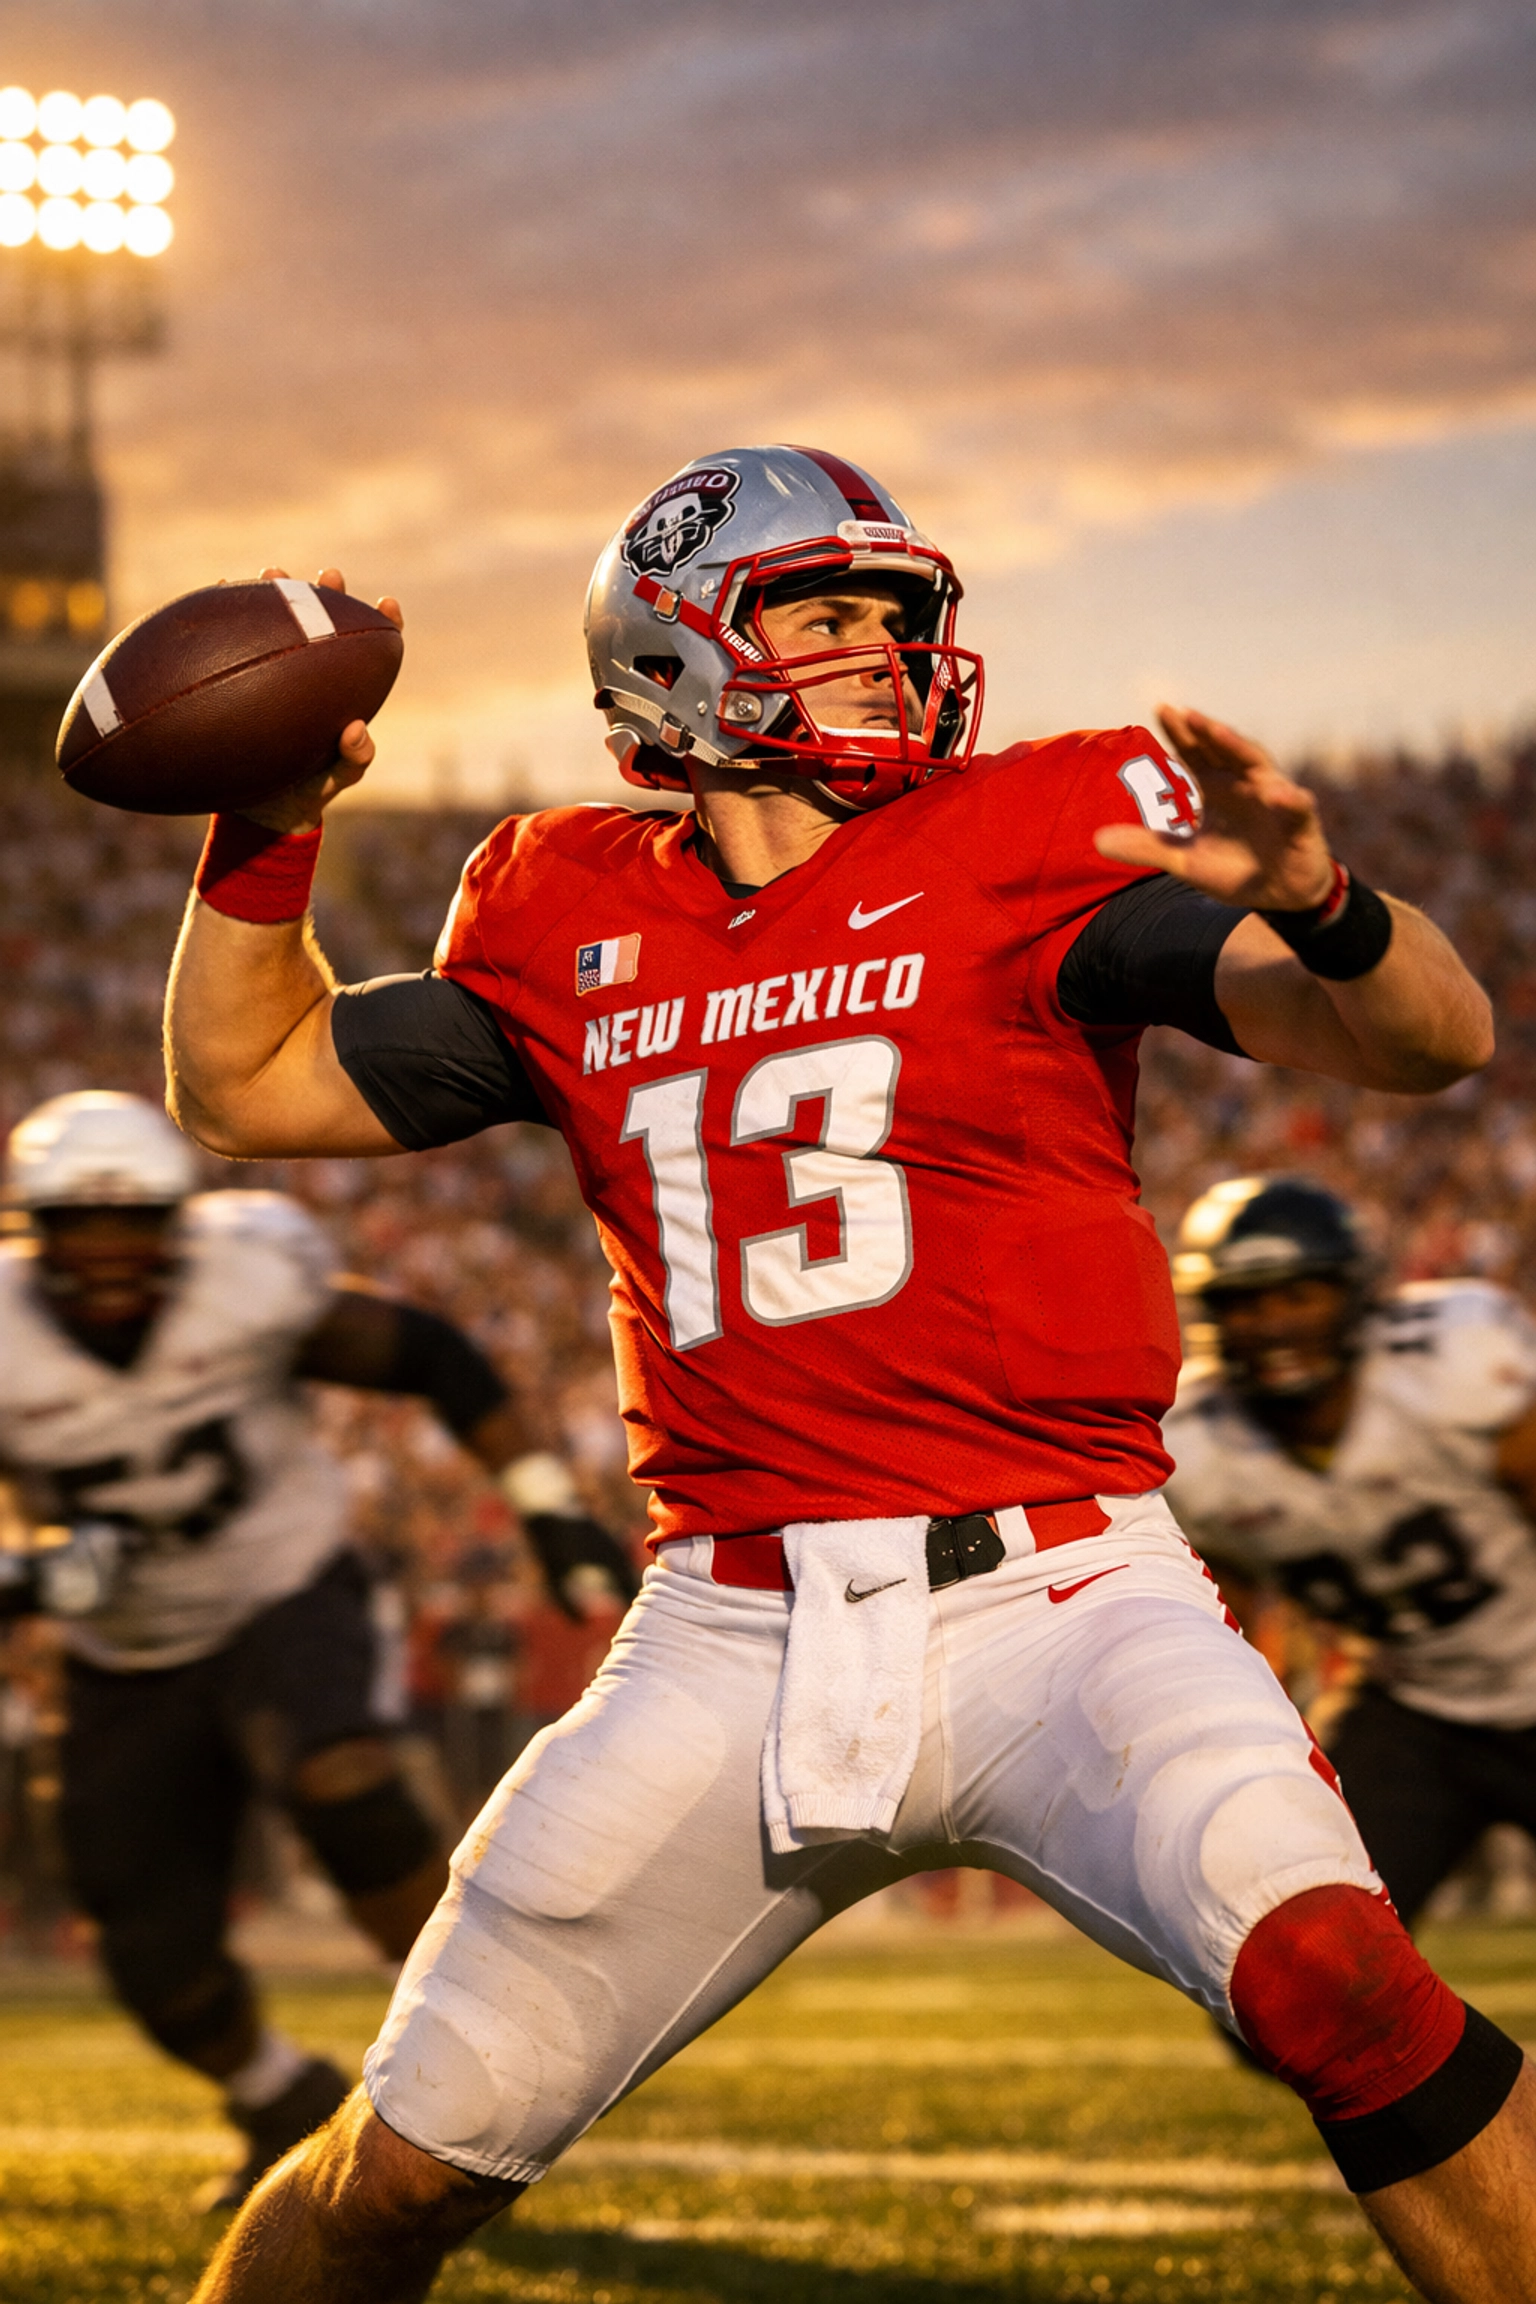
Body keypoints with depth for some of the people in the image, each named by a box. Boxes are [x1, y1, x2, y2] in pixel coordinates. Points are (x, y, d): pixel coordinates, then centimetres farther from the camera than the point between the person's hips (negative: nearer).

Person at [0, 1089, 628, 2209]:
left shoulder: (253, 1285, -20)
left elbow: (429, 1354, -5)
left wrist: (546, 1503, -8)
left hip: (287, 1602, -2)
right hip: (134, 1671, 2)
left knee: (337, 1780, -34)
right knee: (159, 1963, 0)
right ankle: (286, 2106, 32)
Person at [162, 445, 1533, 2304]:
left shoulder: (1034, 846, -1)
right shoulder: (572, 929, 10)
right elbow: (246, 1088, 22)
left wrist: (1307, 896, -30)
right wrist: (269, 827, 9)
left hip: (1050, 1596, -3)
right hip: (732, 1640, 3)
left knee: (1325, 1977, -29)